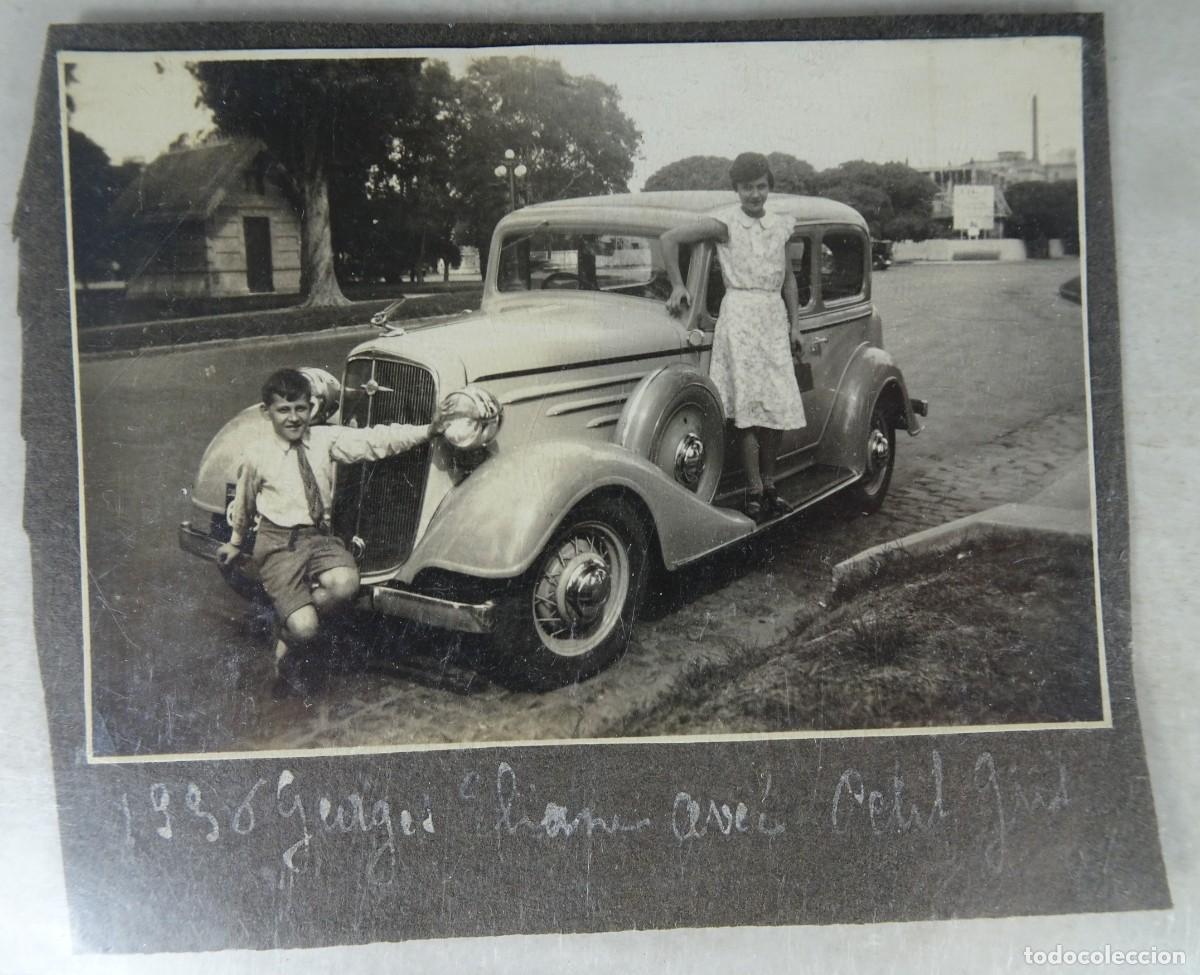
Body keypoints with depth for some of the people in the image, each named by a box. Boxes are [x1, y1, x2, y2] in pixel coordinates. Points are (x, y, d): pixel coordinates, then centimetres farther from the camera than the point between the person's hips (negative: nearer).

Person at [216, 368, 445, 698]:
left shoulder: (326, 439, 2)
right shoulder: (256, 454, -2)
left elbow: (375, 440, -9)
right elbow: (244, 502, 15)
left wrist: (427, 431, -20)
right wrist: (236, 541, 29)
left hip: (320, 536, 3)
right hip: (277, 543, -3)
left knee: (345, 584, -30)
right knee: (304, 628, -21)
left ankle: (290, 622, 1)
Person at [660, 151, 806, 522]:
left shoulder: (779, 225, 12)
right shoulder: (725, 222, -5)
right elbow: (669, 238, -5)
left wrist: (794, 325, 16)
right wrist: (678, 286, -6)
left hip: (774, 317, 6)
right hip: (739, 314, -6)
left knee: (778, 407, 3)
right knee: (749, 408, -8)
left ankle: (769, 485, 15)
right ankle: (754, 492, -3)